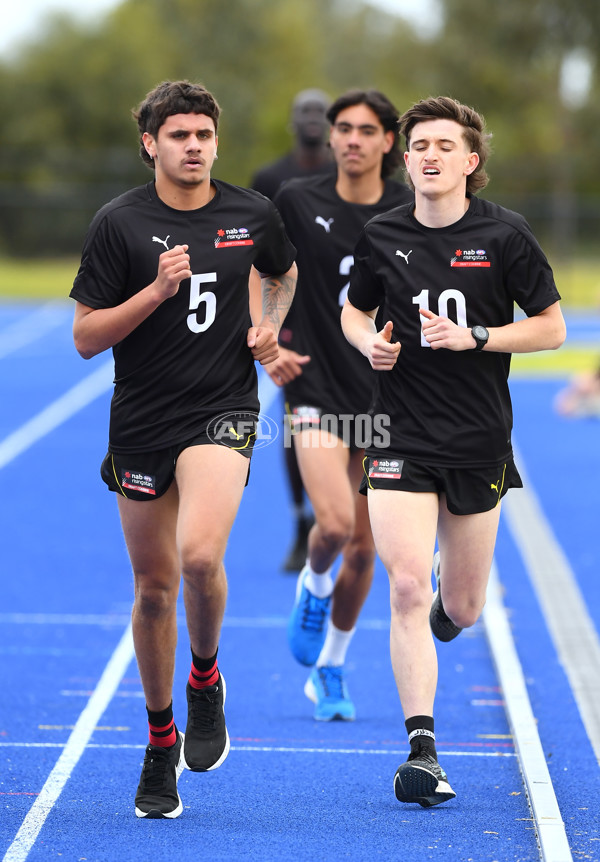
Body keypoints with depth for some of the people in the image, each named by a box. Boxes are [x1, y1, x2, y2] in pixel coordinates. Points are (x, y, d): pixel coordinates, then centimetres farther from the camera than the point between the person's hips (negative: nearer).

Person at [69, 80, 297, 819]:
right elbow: (86, 337, -6)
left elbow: (284, 273, 25)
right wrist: (157, 290, -19)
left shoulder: (253, 216, 2)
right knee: (154, 587, 7)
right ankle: (160, 742, 26)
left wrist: (270, 327, 6)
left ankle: (206, 679, 4)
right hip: (141, 424, 1)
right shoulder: (118, 223, -5)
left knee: (200, 555, -25)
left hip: (223, 412, 0)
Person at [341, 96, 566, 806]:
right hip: (400, 437, 0)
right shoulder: (381, 236, 1)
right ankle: (422, 749, -13)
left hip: (479, 441, 0)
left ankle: (448, 593, 50)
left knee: (462, 610, 10)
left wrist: (473, 336, -15)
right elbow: (354, 311, 17)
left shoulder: (505, 235, -5)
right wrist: (370, 341, -6)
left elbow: (552, 326, -1)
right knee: (406, 588, -16)